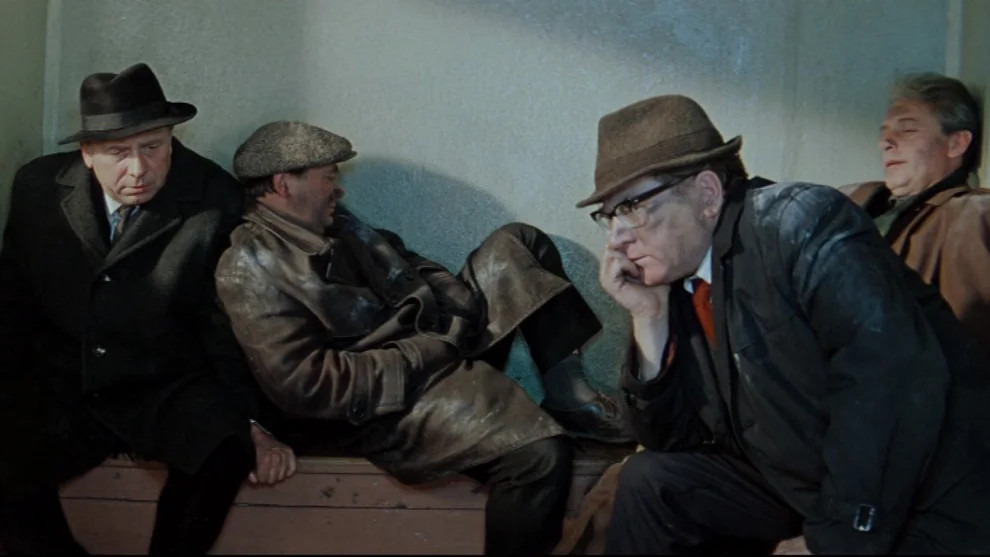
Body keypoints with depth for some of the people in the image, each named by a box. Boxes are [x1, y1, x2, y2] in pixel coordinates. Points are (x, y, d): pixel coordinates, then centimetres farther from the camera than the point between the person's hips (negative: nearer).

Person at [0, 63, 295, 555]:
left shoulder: (214, 197, -9)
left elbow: (230, 323, -4)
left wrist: (252, 423, -11)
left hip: (167, 393, -2)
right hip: (59, 388, 2)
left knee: (224, 449, -32)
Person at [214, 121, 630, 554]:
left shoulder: (338, 225, 14)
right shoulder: (250, 268, -13)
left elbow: (417, 271, 18)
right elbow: (306, 386, -22)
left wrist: (455, 320, -4)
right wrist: (422, 357, -19)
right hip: (382, 401, -10)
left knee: (515, 245, 8)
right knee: (539, 454, -28)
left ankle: (569, 396, 3)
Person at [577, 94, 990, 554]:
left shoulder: (798, 222, -17)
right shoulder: (676, 282, 4)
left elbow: (894, 379, -28)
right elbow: (675, 442, 6)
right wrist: (649, 320, -6)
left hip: (932, 504, -7)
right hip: (799, 491, 7)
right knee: (650, 482, 0)